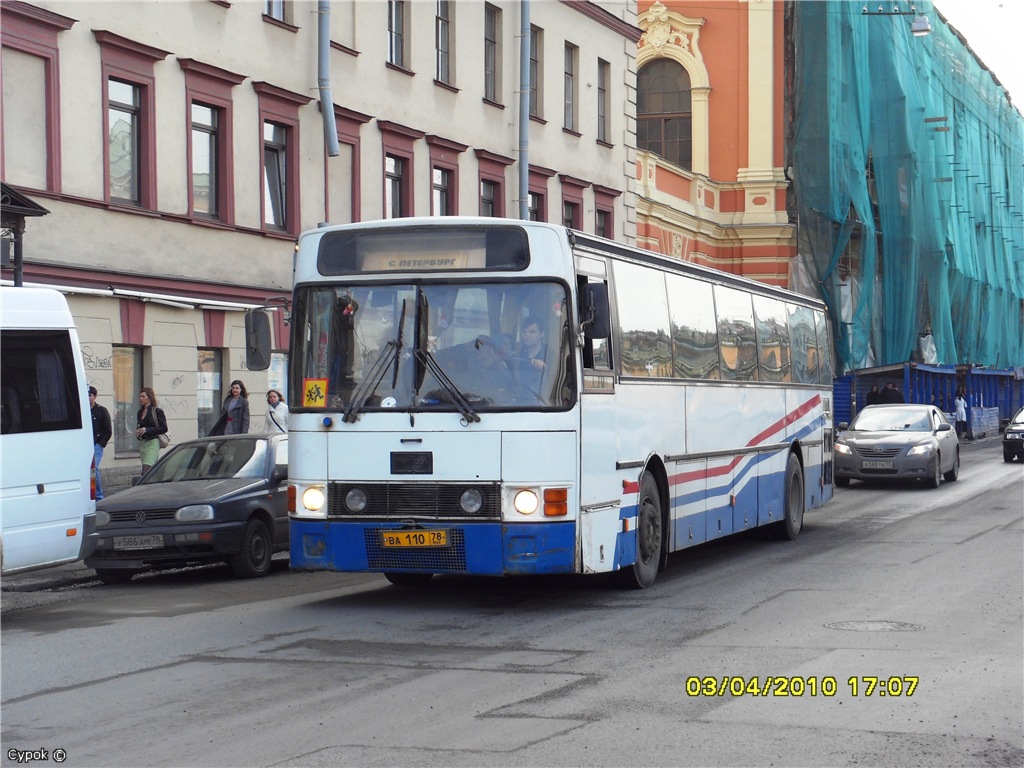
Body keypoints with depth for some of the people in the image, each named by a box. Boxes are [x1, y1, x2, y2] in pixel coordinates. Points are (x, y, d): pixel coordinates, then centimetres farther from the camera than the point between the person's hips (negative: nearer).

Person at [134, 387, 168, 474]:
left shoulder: (156, 411, -6)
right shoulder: (140, 412, 15)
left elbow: (164, 428, -10)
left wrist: (146, 430, -16)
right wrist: (137, 432, 2)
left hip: (153, 443, -7)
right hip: (142, 443, 7)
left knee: (146, 471, -19)